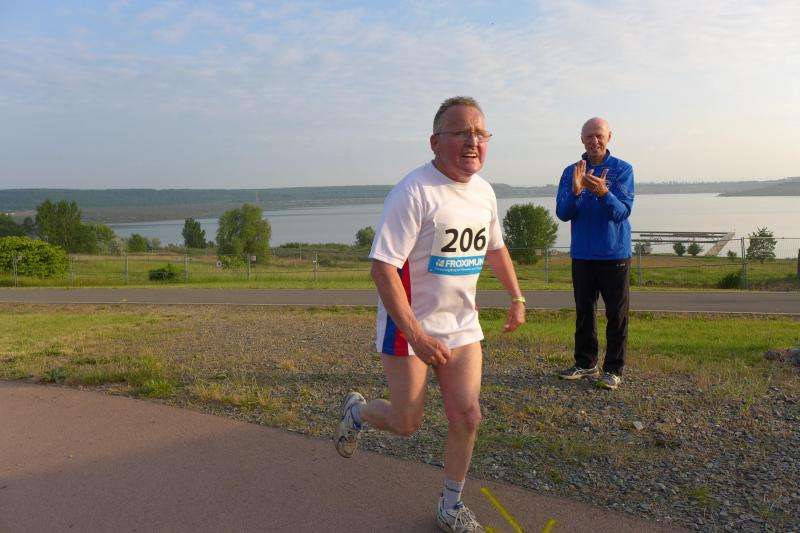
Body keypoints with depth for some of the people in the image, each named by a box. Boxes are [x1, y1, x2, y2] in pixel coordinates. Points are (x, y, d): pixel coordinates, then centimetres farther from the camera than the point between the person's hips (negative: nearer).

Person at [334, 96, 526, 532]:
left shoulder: (484, 192, 3)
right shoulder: (413, 192, -21)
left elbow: (495, 248, 21)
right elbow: (382, 266, -25)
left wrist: (517, 297, 19)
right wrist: (416, 335, -28)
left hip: (462, 324, 6)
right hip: (410, 324, -6)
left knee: (466, 415, 2)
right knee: (406, 423, 4)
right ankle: (355, 411, 38)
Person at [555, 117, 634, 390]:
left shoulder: (622, 170, -3)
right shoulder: (571, 172, 4)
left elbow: (622, 212, -15)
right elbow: (562, 214, -4)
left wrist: (603, 193, -33)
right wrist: (576, 191, -23)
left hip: (615, 254, -3)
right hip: (582, 254, 3)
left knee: (616, 314, 2)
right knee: (584, 312, 10)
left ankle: (614, 369, 10)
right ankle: (585, 363, 21)